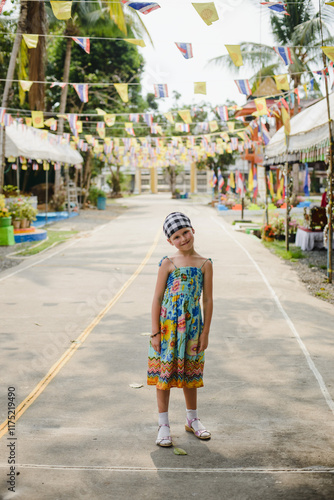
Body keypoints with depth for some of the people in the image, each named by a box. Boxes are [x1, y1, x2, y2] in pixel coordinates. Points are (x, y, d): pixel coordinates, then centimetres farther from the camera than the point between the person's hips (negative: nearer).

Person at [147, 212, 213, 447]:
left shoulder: (205, 264, -2)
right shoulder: (168, 264, -6)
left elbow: (208, 300, 1)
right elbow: (157, 298, -4)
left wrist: (205, 332, -1)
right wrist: (155, 333, -8)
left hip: (192, 326, 1)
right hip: (167, 325, -1)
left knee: (190, 373, 15)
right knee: (164, 373, 5)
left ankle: (192, 419, 33)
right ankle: (164, 425, 18)